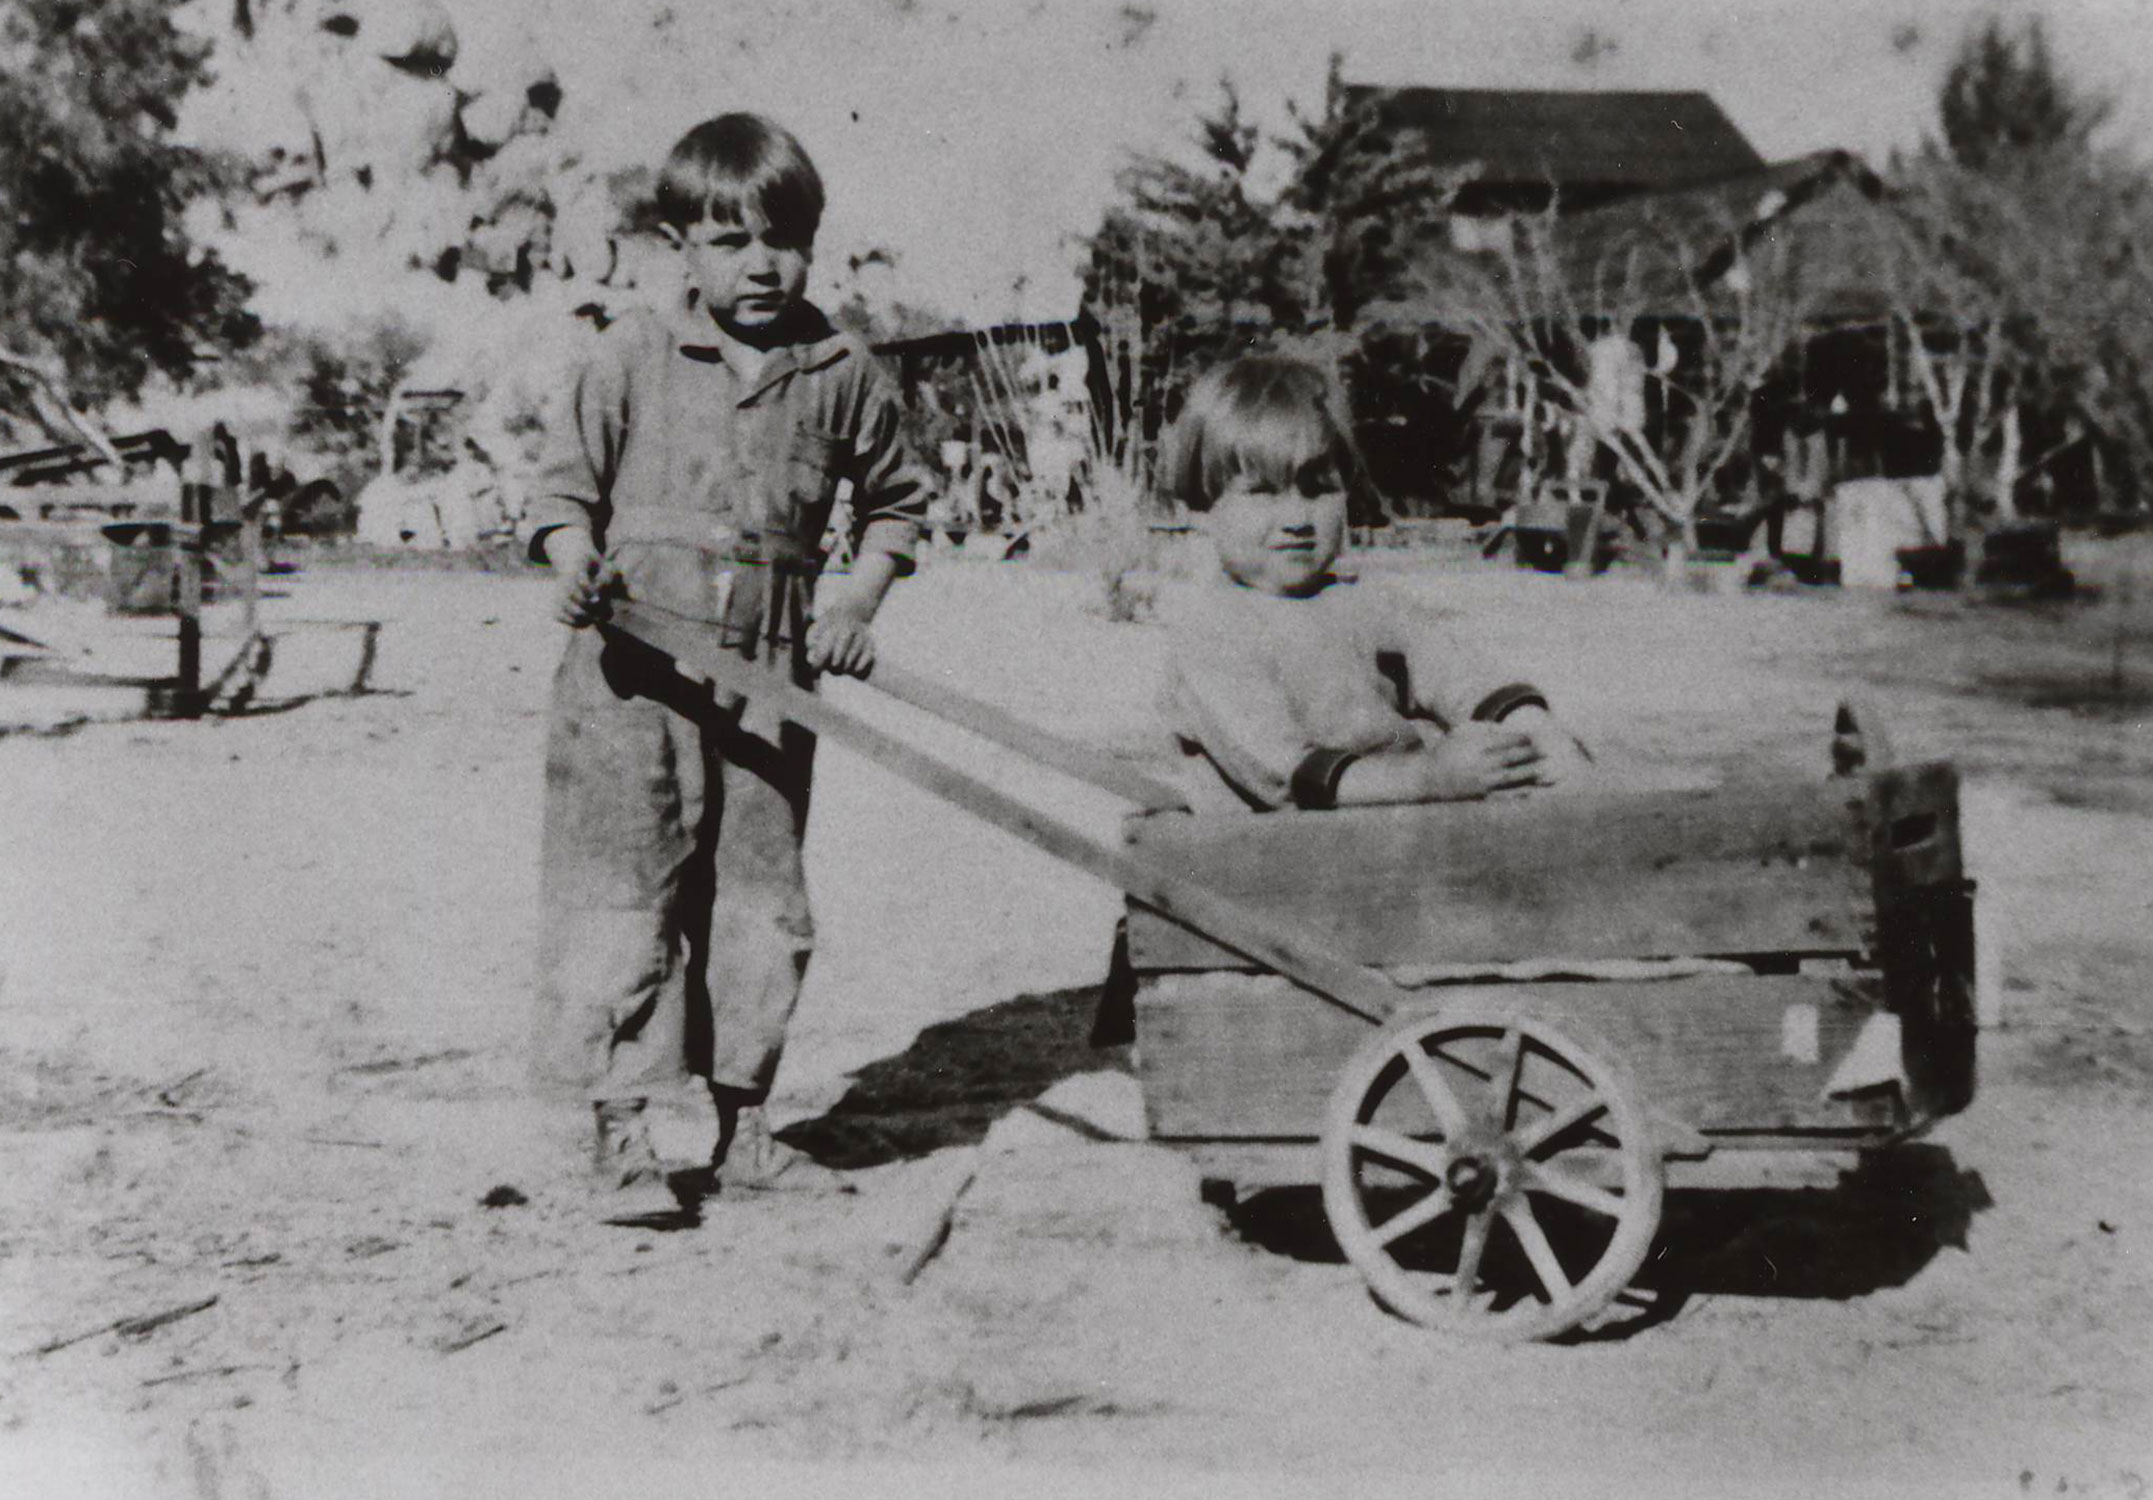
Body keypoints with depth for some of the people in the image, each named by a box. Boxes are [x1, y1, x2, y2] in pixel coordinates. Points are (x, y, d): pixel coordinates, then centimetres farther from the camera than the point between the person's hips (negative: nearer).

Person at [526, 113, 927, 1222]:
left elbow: (893, 498, 19)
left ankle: (742, 1115, 24)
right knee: (621, 893, -3)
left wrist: (859, 594, 5)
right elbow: (567, 482, 7)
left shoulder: (841, 371, 7)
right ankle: (621, 1129, 4)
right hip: (635, 665, -2)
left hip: (771, 672, 2)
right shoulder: (630, 357, 1)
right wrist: (574, 560, -13)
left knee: (759, 898, 9)